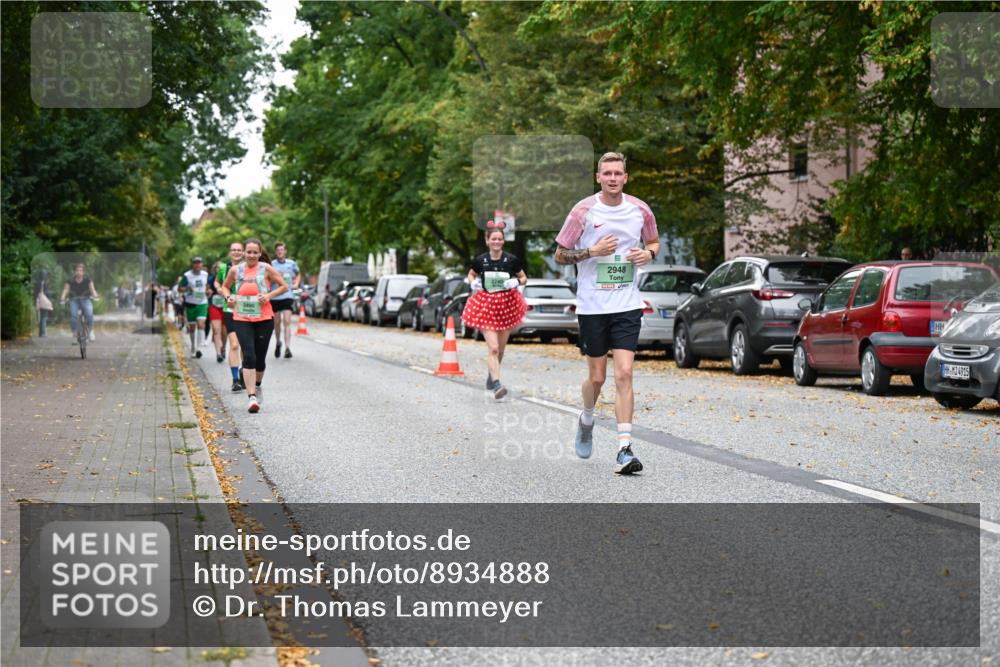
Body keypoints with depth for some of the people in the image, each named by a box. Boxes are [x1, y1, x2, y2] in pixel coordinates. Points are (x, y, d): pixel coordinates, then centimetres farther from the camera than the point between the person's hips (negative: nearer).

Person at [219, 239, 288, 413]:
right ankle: (252, 397, -16)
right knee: (249, 357, -14)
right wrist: (228, 297, -1)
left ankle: (257, 386, 38)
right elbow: (225, 287, 20)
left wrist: (269, 295, -12)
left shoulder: (266, 269, -2)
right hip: (241, 319, 0)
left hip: (264, 319, 0)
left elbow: (284, 286, 3)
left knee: (260, 358, 8)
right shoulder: (235, 270, 4)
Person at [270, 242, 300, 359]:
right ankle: (278, 343, 36)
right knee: (277, 322, 11)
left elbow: (298, 274, 25)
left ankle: (288, 348, -17)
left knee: (287, 322, -12)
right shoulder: (271, 264, -1)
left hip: (287, 296, 0)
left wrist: (296, 284, 8)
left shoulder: (292, 264, 6)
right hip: (274, 296, 0)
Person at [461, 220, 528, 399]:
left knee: (500, 348, 14)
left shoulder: (511, 260, -5)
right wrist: (473, 282, -5)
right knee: (493, 347, -15)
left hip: (507, 303, 2)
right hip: (486, 304, -2)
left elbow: (524, 278, 7)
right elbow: (471, 274, 16)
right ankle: (497, 385, -20)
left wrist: (516, 282, -14)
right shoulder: (480, 260, -3)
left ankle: (491, 376, 38)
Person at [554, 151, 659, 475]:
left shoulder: (640, 210, 2)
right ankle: (586, 420, 40)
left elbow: (654, 241, 20)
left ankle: (624, 450, -11)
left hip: (627, 305, 1)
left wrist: (648, 253, -3)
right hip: (592, 305, -1)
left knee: (624, 373, -10)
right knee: (597, 376, 7)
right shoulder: (583, 211, -5)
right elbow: (560, 254, 0)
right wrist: (593, 251, -16)